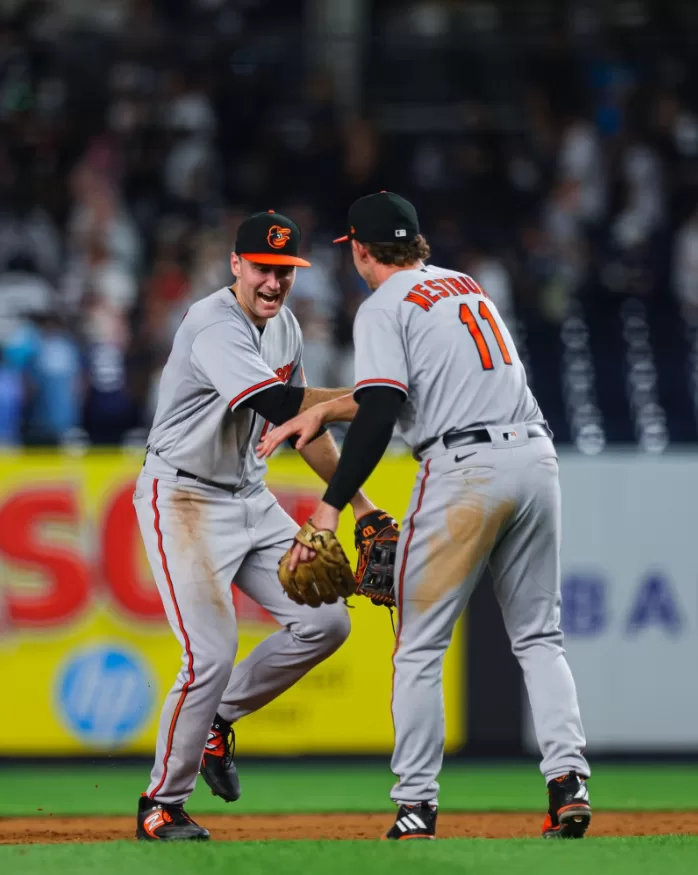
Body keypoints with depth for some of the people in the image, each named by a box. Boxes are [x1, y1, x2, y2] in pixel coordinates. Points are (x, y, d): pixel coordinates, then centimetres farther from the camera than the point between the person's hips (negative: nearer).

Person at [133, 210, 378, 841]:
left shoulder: (284, 326, 7)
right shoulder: (215, 328, -22)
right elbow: (276, 404, -37)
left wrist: (359, 502, 14)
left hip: (251, 499, 9)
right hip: (185, 499, -9)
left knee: (325, 623, 0)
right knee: (212, 654, -17)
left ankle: (217, 720, 19)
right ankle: (162, 804, 0)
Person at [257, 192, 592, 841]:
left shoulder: (384, 308, 0)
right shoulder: (465, 285, 24)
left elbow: (379, 415, -12)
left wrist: (330, 506, -11)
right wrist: (320, 412, 37)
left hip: (463, 469, -6)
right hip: (535, 454, 6)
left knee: (420, 647, 3)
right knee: (538, 636, 12)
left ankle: (416, 808, 0)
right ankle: (568, 780, -5)